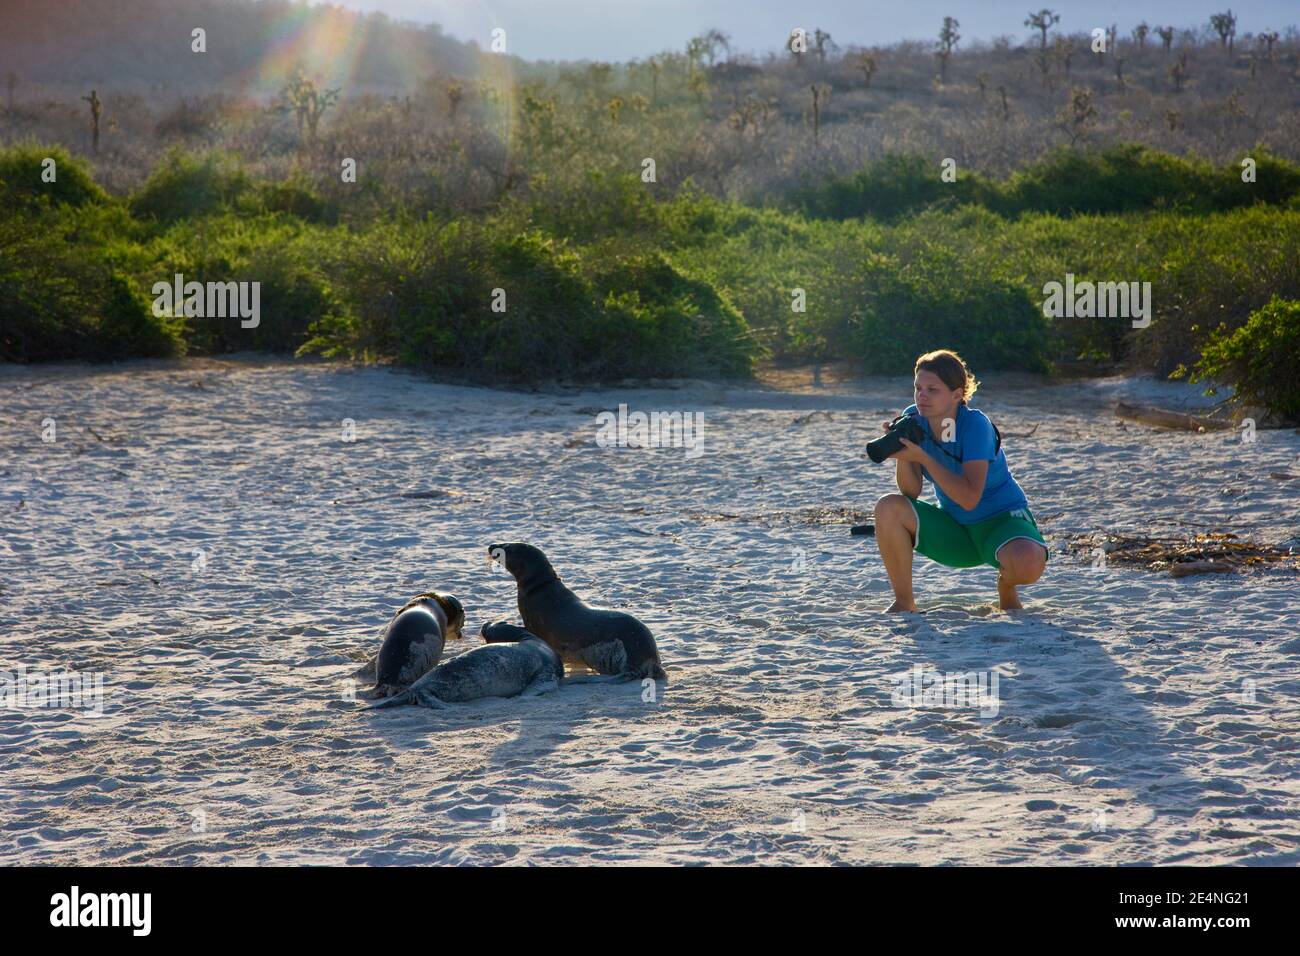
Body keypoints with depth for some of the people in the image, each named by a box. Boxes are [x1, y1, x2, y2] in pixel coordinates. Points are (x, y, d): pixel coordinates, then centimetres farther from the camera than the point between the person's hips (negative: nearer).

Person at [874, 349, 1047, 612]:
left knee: (1029, 562, -37)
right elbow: (911, 493, -12)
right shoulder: (914, 419, -9)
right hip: (954, 528, 4)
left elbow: (969, 499, -33)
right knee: (888, 508, -21)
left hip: (1001, 519, -4)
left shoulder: (975, 424, -23)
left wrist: (921, 456, -36)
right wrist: (902, 456, -30)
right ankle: (904, 602, -5)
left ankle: (1006, 587, 2)